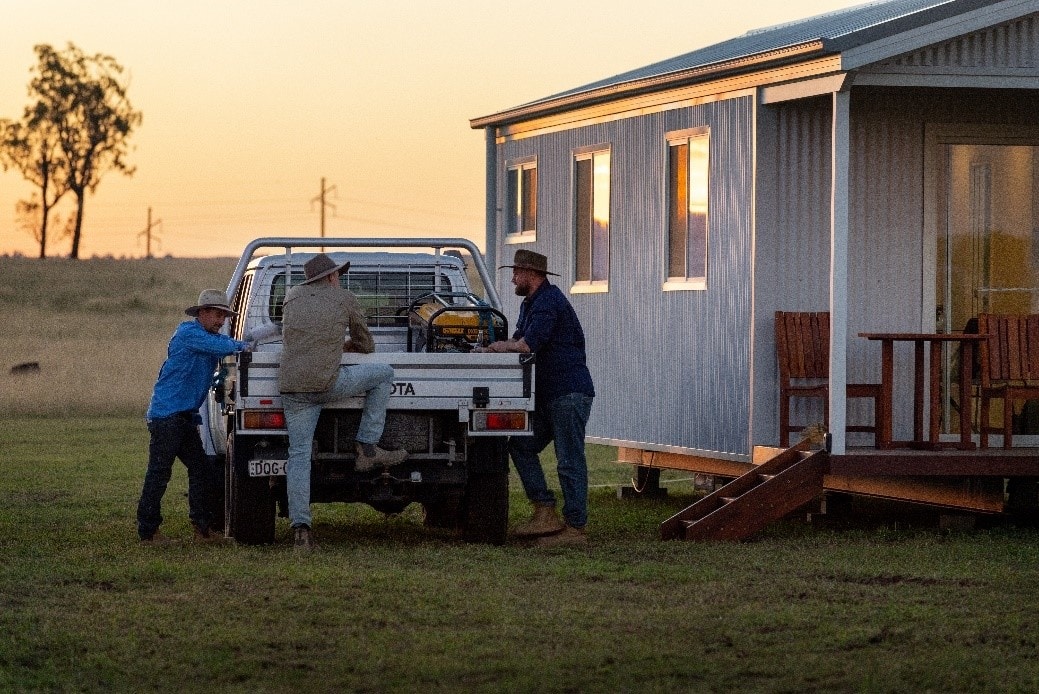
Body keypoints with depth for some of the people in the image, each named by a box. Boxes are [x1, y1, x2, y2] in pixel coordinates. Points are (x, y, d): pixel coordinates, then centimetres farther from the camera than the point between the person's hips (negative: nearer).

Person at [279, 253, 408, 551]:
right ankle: (367, 447, 15)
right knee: (384, 373, 18)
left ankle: (300, 528, -8)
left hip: (292, 387, 4)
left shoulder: (292, 296, 21)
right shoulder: (345, 299, 12)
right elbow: (366, 345, 22)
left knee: (299, 455, 3)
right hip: (328, 382, -4)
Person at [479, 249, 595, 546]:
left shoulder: (549, 302, -15)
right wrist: (501, 346, 2)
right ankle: (545, 514, 4)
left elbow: (528, 344, -22)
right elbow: (519, 340, 22)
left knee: (569, 461, -8)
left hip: (570, 392, -11)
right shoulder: (530, 304, 19)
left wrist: (501, 346, -4)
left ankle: (575, 528, -6)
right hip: (548, 394, 11)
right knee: (522, 445, 7)